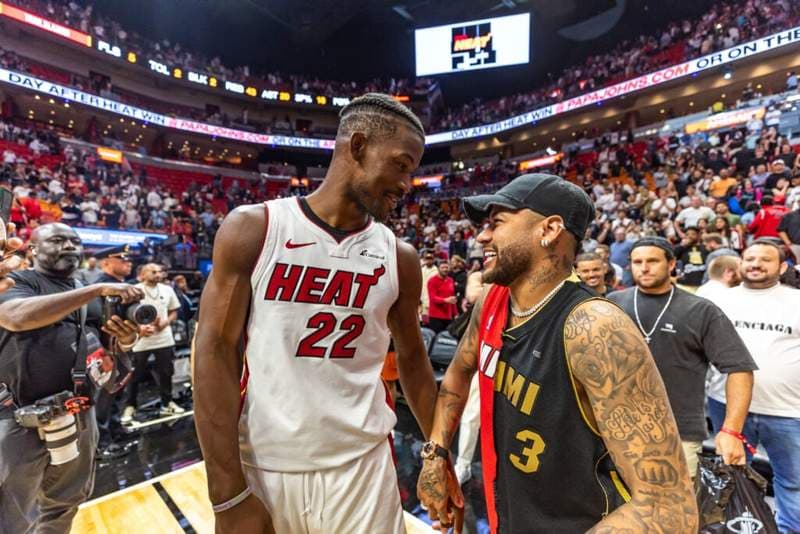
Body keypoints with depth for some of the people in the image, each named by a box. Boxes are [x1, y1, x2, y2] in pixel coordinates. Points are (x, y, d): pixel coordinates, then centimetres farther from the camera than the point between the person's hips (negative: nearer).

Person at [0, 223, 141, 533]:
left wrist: (125, 340, -11)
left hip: (79, 415, 6)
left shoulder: (90, 294, 12)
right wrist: (98, 290, -32)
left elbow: (109, 351, 13)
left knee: (64, 506, 21)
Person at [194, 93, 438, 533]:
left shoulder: (400, 258, -2)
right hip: (261, 467, -1)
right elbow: (215, 353, -9)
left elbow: (412, 360, 8)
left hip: (361, 469, 2)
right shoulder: (252, 229, -9)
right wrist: (228, 493, -10)